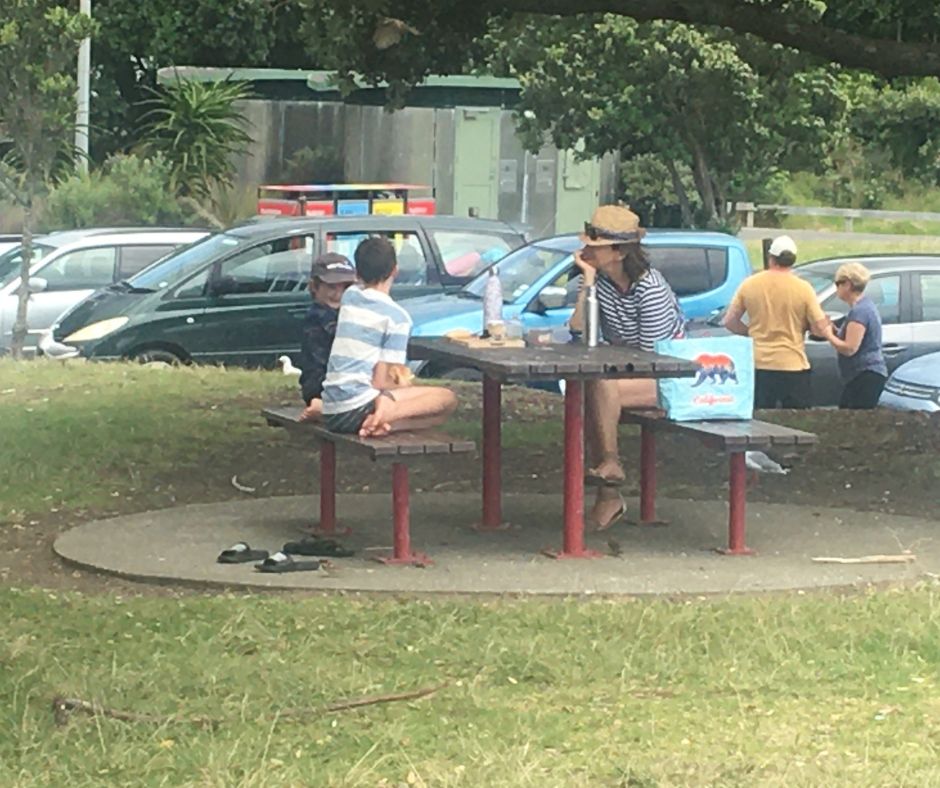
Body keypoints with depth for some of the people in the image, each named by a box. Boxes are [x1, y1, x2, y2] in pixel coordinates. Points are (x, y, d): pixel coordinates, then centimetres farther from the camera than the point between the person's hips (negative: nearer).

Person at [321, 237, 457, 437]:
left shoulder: (349, 296, 14)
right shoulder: (396, 317, -6)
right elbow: (380, 382, -7)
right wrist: (403, 387, 11)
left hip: (331, 414, 7)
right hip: (358, 409, -7)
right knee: (447, 398, -3)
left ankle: (378, 422, -6)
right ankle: (385, 416, -25)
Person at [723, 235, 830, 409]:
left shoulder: (749, 285, 0)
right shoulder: (803, 288, -8)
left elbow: (729, 321, 6)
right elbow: (821, 330, -7)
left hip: (759, 364, 3)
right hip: (793, 365, -2)